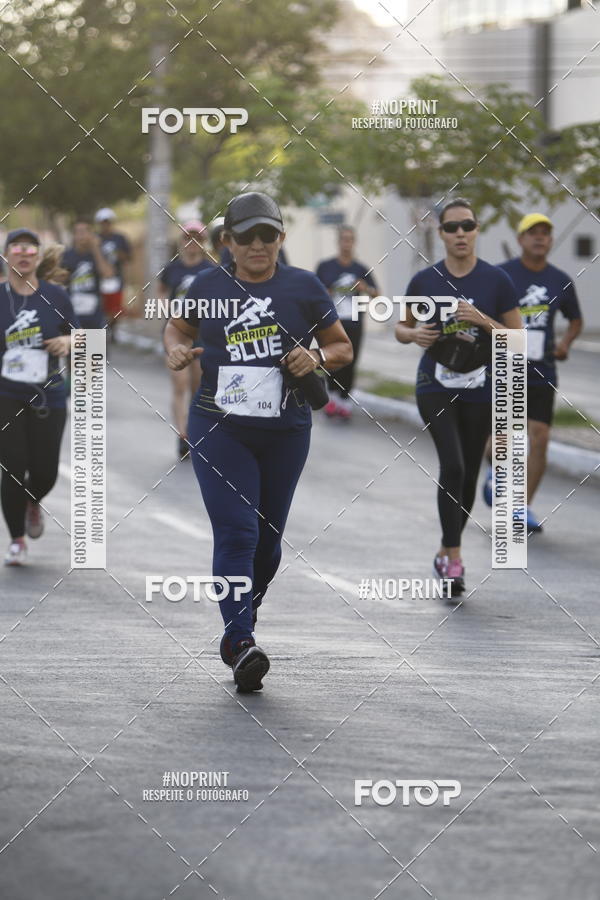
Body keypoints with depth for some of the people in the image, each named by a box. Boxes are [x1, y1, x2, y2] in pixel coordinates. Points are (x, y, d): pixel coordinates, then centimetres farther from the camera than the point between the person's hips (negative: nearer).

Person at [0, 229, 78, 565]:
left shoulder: (55, 295, 0)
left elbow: (76, 335, 9)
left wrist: (67, 341, -12)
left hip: (48, 398, 1)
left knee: (45, 472, 2)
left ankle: (33, 503, 39)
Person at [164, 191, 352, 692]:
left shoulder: (304, 287, 2)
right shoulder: (209, 287, 3)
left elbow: (343, 348, 8)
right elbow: (178, 328, 21)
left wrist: (317, 358, -13)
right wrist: (177, 350, -2)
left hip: (286, 431, 2)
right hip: (219, 427, -1)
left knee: (268, 537, 10)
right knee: (236, 533, -14)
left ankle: (240, 628, 31)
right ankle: (243, 646, -19)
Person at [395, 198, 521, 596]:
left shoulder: (497, 280, -2)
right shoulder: (425, 281, 2)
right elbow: (402, 328, 15)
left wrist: (483, 321, -16)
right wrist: (414, 333, -8)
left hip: (481, 390, 1)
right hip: (436, 387, -1)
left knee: (468, 475, 9)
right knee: (452, 466, -19)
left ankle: (447, 551, 30)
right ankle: (454, 559, -16)